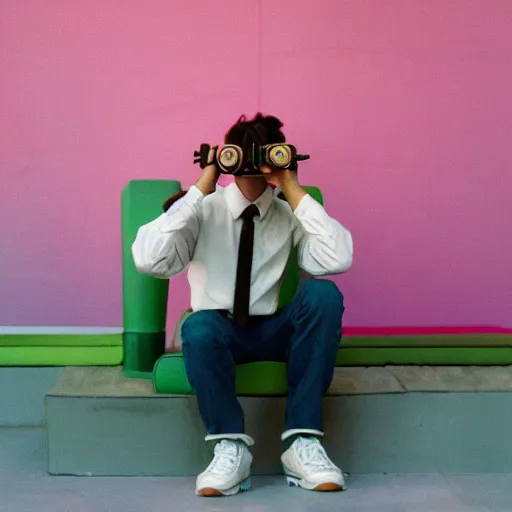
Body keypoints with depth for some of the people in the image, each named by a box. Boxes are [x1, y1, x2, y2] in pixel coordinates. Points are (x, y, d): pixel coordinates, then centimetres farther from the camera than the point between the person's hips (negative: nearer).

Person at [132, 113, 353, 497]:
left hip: (274, 332, 2)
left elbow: (338, 260, -21)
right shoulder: (204, 208, -6)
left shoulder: (290, 212, -2)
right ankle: (230, 446, -22)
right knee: (199, 326, -37)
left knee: (323, 294, -28)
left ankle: (302, 441, -25)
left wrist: (294, 190, -19)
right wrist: (200, 190, -21)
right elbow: (149, 261, -22)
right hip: (216, 330, -2)